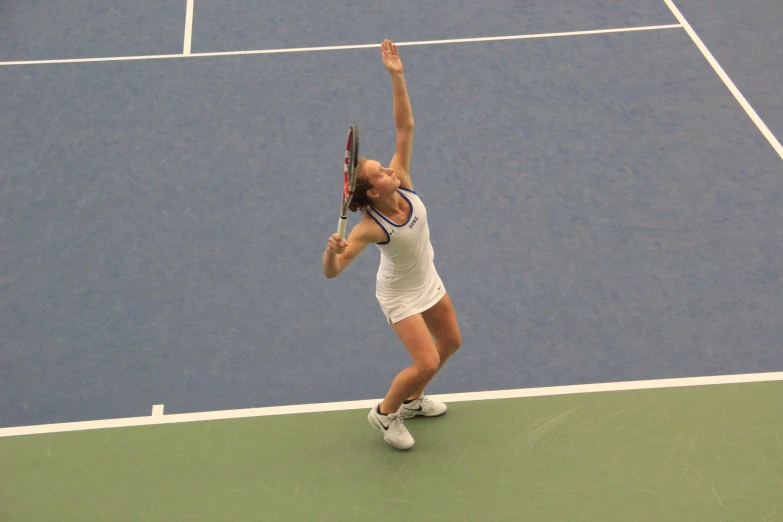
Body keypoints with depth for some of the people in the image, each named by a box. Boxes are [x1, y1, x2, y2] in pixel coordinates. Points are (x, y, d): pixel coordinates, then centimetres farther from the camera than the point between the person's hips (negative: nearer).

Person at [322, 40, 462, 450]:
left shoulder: (403, 183, -21)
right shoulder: (370, 227, -34)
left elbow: (405, 126, -21)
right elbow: (331, 272, -38)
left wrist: (397, 77, -29)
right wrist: (332, 251, -60)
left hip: (429, 281, 7)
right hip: (400, 295, -7)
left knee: (451, 343, 20)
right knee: (426, 362, -12)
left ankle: (412, 399, 44)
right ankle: (385, 413, 16)